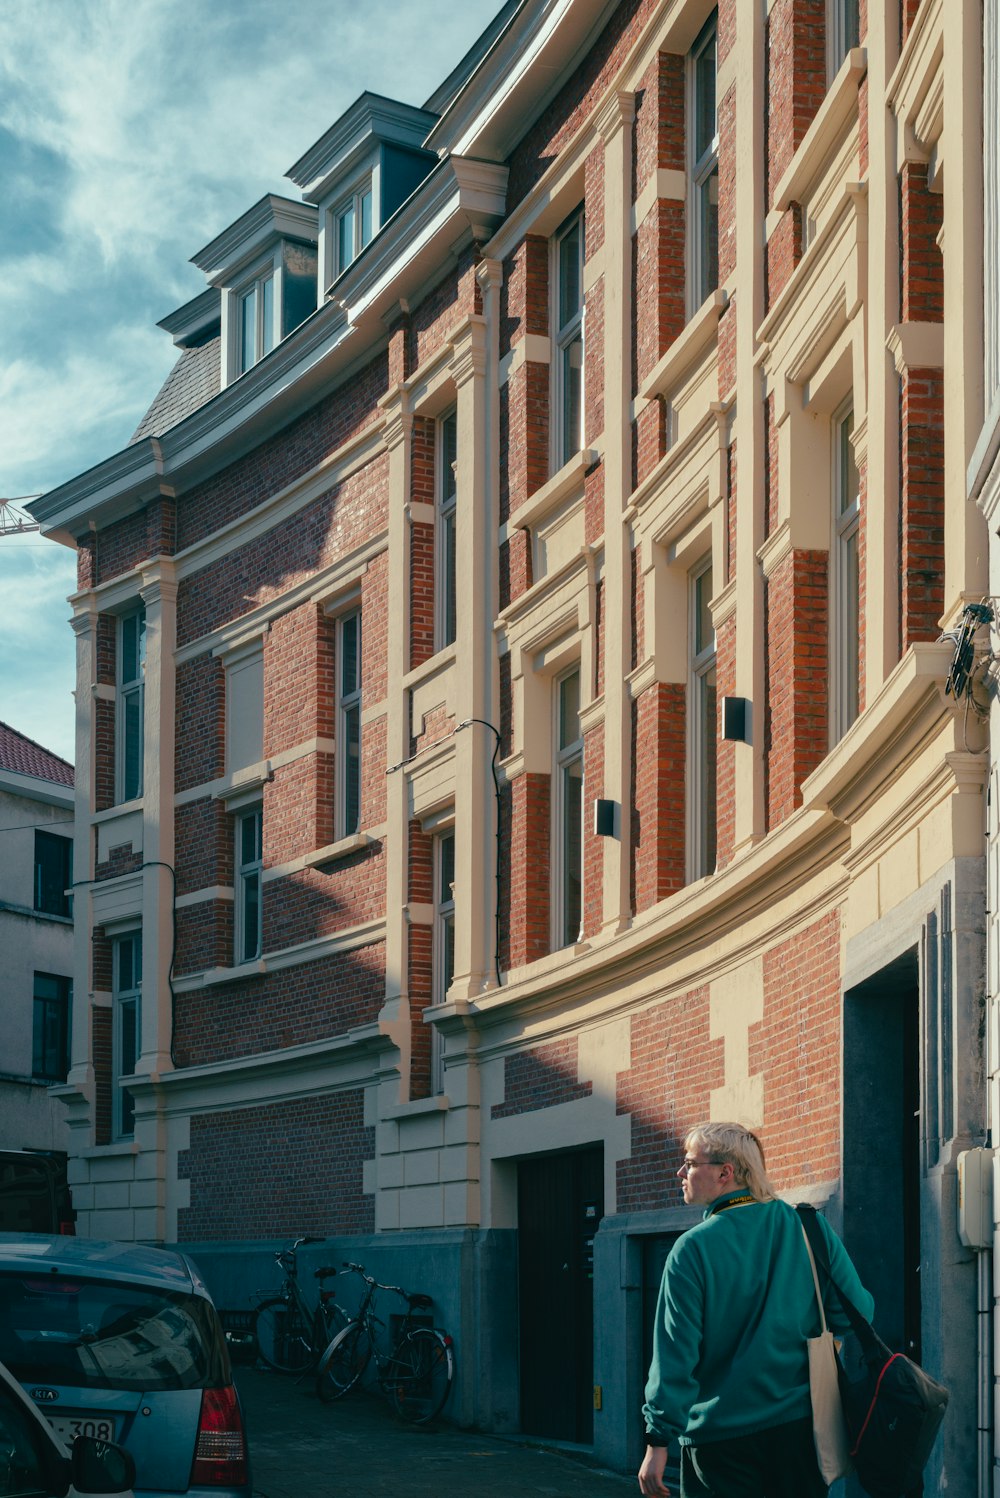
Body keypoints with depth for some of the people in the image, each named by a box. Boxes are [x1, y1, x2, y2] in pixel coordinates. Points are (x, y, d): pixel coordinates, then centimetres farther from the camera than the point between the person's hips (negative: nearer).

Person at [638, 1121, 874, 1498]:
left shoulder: (693, 1249, -11)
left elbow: (675, 1352, -12)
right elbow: (857, 1312, 2)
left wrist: (658, 1441, -8)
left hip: (720, 1440, -3)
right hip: (800, 1427, 4)